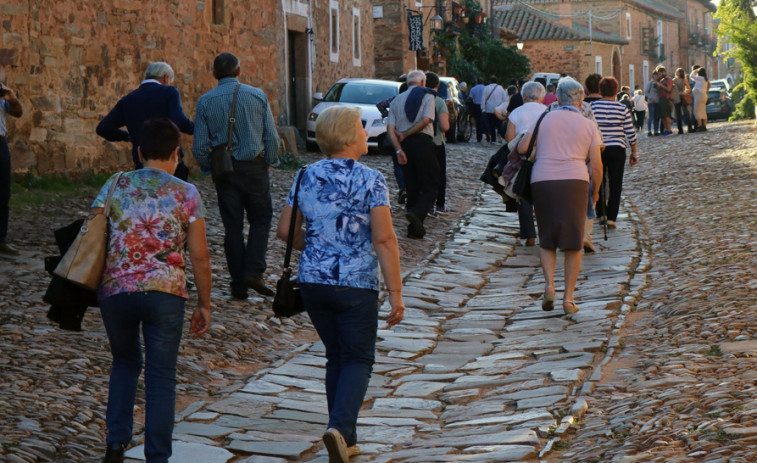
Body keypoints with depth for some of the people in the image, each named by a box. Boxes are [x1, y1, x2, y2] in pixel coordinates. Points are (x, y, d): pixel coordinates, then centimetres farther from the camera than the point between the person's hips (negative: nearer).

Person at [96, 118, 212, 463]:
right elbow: (199, 256, 0)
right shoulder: (186, 194, 1)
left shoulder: (115, 186, 6)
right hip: (165, 293, -2)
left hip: (114, 290, 2)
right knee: (161, 378, 7)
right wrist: (204, 304, 9)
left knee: (124, 363, 23)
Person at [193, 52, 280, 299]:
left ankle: (238, 284, 8)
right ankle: (253, 272, -6)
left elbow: (200, 145, -2)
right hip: (254, 167, -1)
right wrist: (270, 161, 12)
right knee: (260, 219, 11)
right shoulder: (257, 96, -3)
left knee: (232, 226, 7)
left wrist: (208, 168, 13)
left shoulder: (206, 101, -2)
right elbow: (271, 136, -2)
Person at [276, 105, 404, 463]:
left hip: (312, 282, 5)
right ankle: (340, 427, -15)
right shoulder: (370, 181, -11)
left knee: (336, 356, 17)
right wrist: (395, 292, -13)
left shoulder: (307, 177, 4)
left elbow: (285, 231, 8)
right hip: (355, 286, -5)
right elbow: (384, 239, -16)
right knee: (358, 359, 7)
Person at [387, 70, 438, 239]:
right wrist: (405, 135, -4)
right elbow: (426, 120, -11)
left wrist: (399, 149, -4)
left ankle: (415, 228, 8)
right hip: (423, 142, -5)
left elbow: (390, 128, 4)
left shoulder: (396, 100, 17)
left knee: (412, 187, 11)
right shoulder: (427, 96, 4)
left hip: (405, 144, 5)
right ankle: (417, 213, -28)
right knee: (431, 186, -3)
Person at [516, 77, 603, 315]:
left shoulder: (545, 119, 9)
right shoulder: (588, 125, 9)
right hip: (574, 181, 0)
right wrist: (595, 191, 21)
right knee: (573, 243, 7)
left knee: (546, 240, 14)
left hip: (542, 181, 0)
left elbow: (522, 148, 3)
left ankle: (549, 284, -8)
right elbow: (596, 165, 6)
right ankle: (569, 298, 3)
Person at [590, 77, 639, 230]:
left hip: (597, 149, 1)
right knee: (615, 185, 4)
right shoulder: (622, 109, -3)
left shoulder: (592, 106, -4)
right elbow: (630, 133, -1)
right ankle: (611, 218, -1)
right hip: (617, 150, -1)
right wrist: (634, 153, 10)